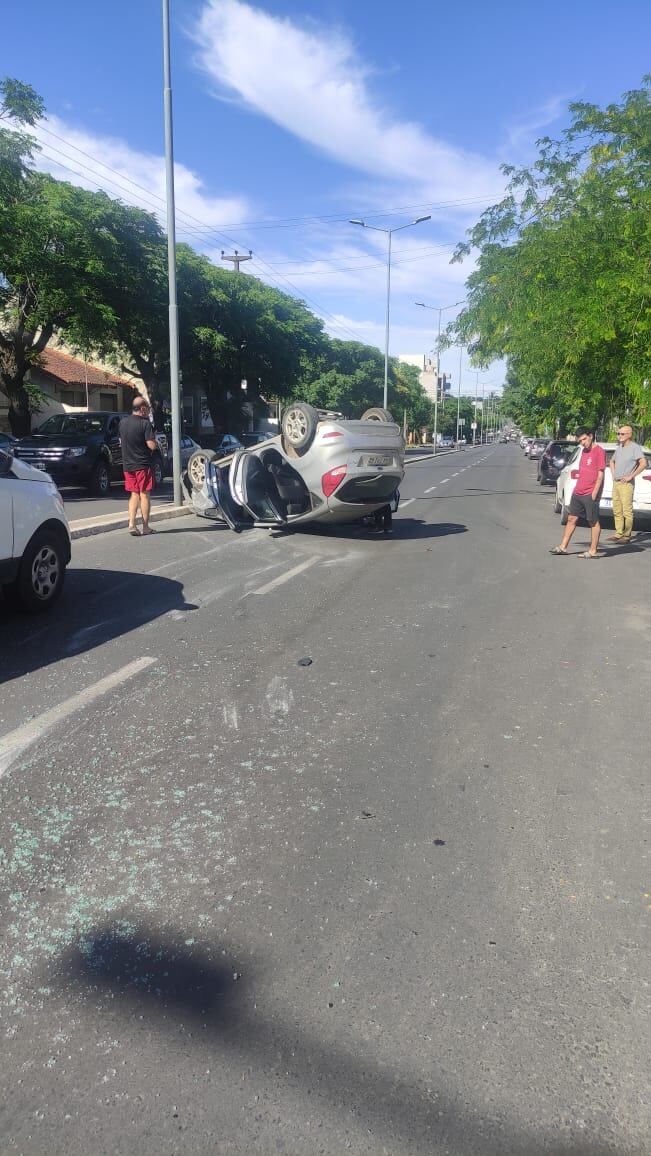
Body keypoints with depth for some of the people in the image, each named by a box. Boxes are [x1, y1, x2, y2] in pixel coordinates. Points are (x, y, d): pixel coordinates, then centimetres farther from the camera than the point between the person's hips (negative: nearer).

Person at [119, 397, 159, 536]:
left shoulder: (123, 422, 7)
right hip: (143, 464, -5)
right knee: (144, 495, 2)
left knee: (134, 495, 13)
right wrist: (152, 436, -1)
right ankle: (146, 527, 6)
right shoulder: (145, 423, -13)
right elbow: (152, 445, -18)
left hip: (127, 465, 5)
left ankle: (132, 523, 0)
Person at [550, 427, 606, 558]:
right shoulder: (583, 451, 14)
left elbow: (601, 474, -14)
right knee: (571, 519, 11)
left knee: (593, 522, 1)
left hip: (590, 494, -8)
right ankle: (563, 547, 18)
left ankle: (593, 551, 7)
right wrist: (577, 487, 16)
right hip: (578, 493, 8)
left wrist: (594, 493, -16)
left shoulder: (598, 451, -11)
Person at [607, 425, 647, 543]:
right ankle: (618, 533, 16)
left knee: (627, 511, -7)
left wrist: (631, 476, -15)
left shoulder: (635, 447, -8)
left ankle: (627, 535, -3)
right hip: (616, 483, 8)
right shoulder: (619, 447, 16)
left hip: (626, 484, -8)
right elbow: (612, 461, 33)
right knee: (617, 510, 10)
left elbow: (643, 463, -19)